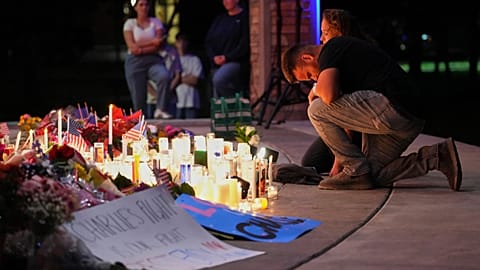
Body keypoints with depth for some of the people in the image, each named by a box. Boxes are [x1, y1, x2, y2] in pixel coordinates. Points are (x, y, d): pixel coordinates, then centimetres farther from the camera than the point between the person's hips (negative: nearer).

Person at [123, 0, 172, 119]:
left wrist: (141, 50, -13)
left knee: (164, 76, -32)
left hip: (153, 60, 0)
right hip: (135, 62, 0)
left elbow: (158, 46, -2)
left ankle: (161, 109, -27)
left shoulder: (156, 22, 10)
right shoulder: (130, 23, 8)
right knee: (138, 97, -6)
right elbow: (132, 46, -5)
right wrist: (152, 42, -9)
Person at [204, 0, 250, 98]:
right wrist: (214, 57, -4)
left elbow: (245, 43, -11)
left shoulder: (245, 17, -1)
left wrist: (227, 57, -15)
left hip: (236, 62, -7)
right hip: (217, 65, 7)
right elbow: (208, 41, 15)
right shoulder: (219, 19, 19)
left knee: (219, 80, -35)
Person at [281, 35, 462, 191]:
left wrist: (316, 89, 4)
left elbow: (329, 95, -21)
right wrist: (340, 157, 33)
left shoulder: (329, 50, -2)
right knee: (373, 174, 18)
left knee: (316, 110, -5)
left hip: (393, 108, -10)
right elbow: (349, 115, 33)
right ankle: (437, 156, 10)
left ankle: (357, 171, -1)